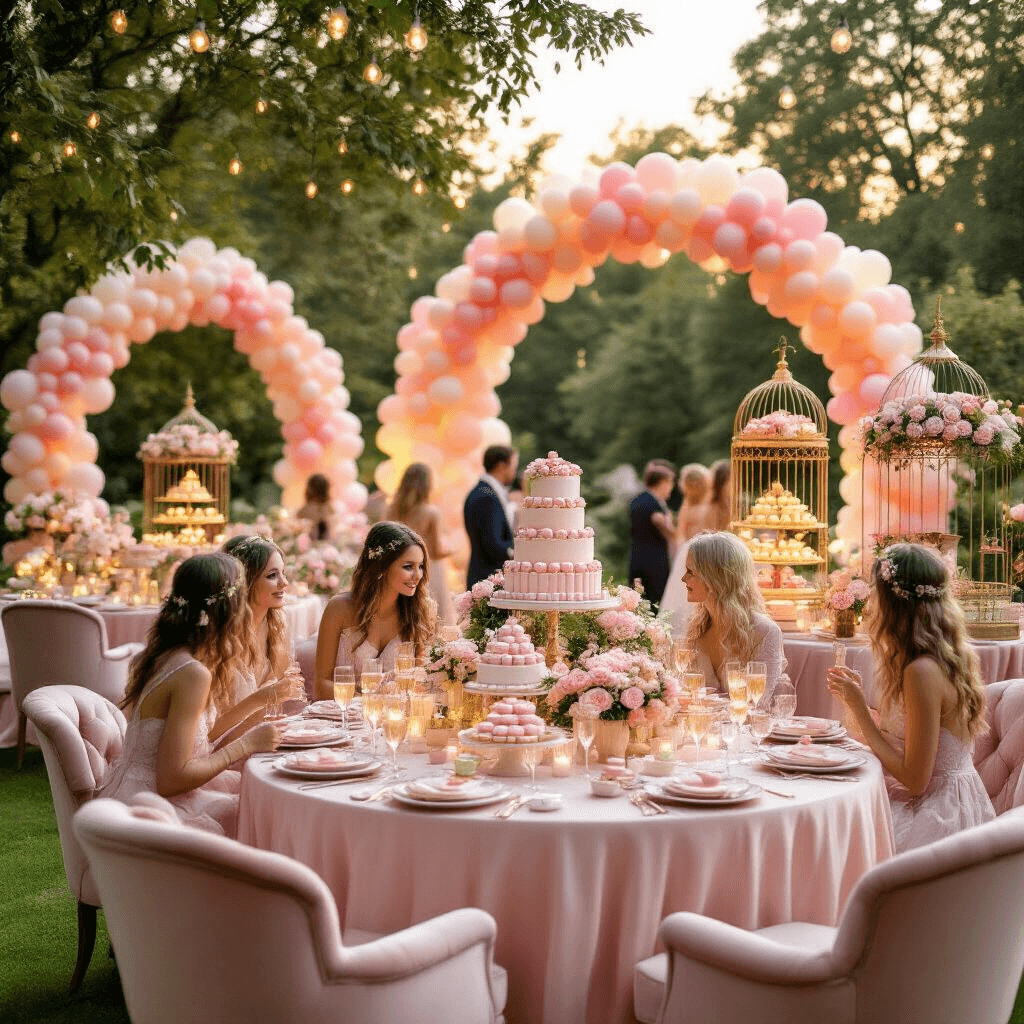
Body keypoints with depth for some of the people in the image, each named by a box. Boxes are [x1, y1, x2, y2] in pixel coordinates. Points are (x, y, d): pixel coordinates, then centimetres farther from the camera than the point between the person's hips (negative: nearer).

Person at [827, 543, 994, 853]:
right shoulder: (949, 658, 5)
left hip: (935, 815, -8)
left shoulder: (922, 672, -23)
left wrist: (859, 708, -17)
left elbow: (915, 779, -20)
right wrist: (855, 698, 10)